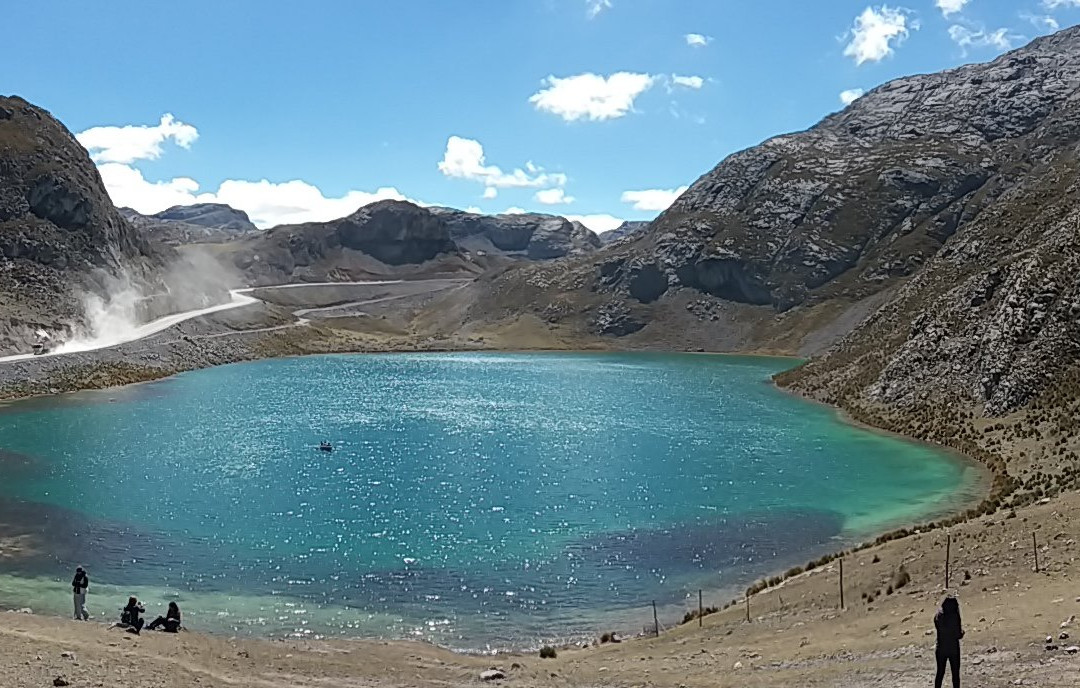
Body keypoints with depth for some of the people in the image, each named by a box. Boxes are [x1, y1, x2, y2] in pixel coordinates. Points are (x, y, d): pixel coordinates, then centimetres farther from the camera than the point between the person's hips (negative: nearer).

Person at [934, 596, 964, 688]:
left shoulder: (938, 616, -3)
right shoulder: (955, 616, -17)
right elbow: (958, 635, -15)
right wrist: (962, 631, 5)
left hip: (941, 649, 4)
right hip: (953, 650, -4)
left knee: (940, 673, 15)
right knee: (955, 674, 10)